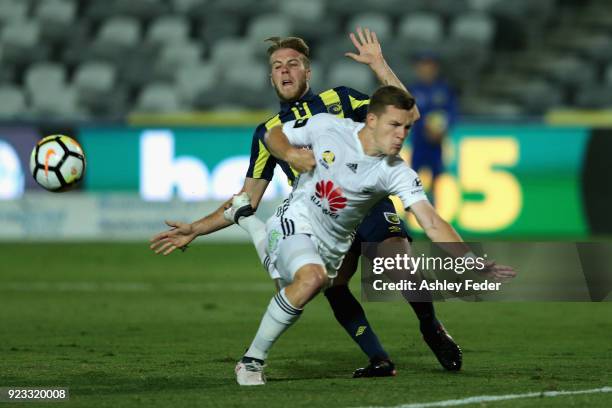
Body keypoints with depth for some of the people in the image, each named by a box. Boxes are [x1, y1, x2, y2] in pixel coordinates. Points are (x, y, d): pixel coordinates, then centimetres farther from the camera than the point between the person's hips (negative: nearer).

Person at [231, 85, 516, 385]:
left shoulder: (397, 173, -15)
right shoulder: (326, 127, -12)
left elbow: (433, 225, -22)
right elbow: (273, 134, 5)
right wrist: (290, 154, -18)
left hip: (330, 247, 4)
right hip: (293, 223, -4)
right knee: (313, 277, -31)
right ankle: (251, 361, -21)